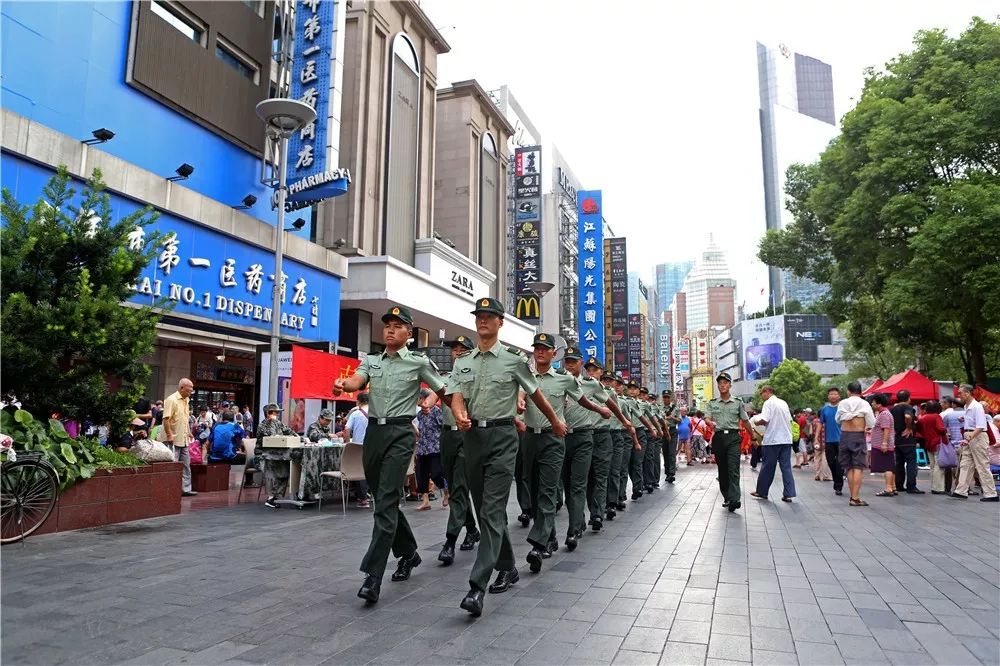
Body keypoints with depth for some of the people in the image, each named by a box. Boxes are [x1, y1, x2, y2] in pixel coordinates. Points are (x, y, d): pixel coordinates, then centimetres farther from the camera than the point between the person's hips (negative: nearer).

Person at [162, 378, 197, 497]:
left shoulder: (186, 400, 13)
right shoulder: (171, 399, -14)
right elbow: (166, 419, -20)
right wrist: (169, 435, -24)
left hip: (184, 439, 9)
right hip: (174, 439, -9)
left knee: (186, 465, 11)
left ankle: (186, 489, 18)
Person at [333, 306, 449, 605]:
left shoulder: (419, 362, 0)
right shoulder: (370, 361, 12)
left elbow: (444, 393, 6)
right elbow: (357, 382, -8)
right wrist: (342, 384, -30)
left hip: (400, 433, -6)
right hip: (373, 431, 6)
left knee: (386, 502, -13)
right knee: (383, 499, 15)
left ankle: (373, 576, -13)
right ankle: (408, 553, 35)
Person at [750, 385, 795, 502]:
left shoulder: (768, 403, -8)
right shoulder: (783, 403, 14)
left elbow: (764, 420, -18)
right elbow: (790, 420, 17)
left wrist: (756, 421, 1)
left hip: (772, 440, -6)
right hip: (786, 439, 6)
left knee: (767, 467, 4)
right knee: (786, 467, 5)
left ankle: (761, 492, 15)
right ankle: (788, 494, 1)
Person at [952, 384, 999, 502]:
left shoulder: (977, 407, -17)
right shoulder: (966, 407, 10)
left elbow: (980, 427, -23)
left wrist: (968, 439, -27)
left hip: (978, 437, -9)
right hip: (969, 438, 9)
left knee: (982, 467, -3)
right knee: (965, 465, 8)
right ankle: (961, 491, 10)